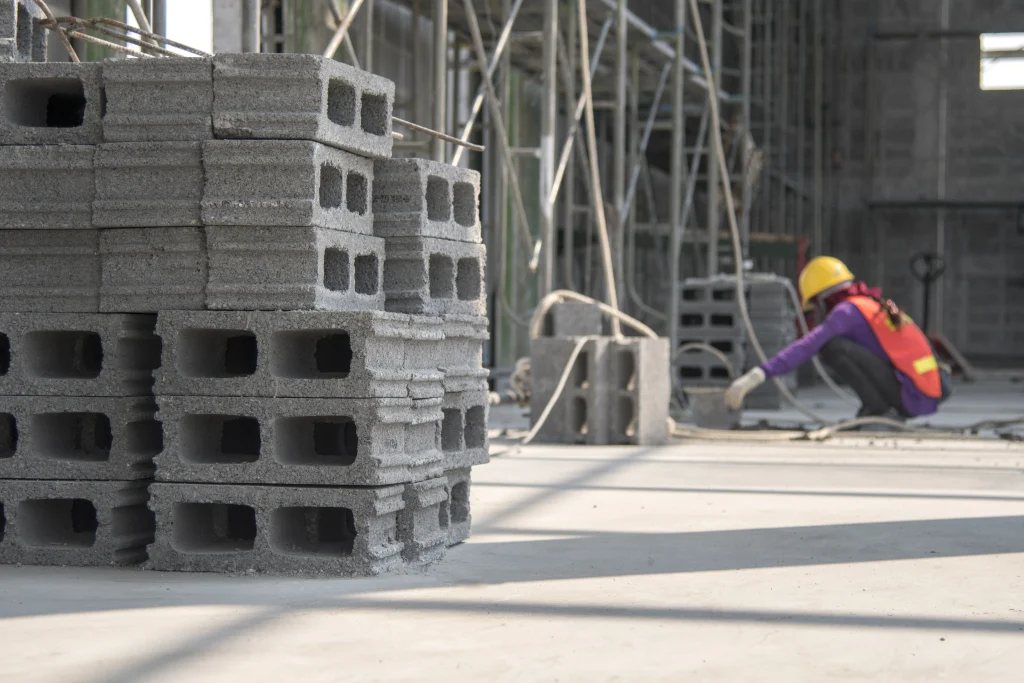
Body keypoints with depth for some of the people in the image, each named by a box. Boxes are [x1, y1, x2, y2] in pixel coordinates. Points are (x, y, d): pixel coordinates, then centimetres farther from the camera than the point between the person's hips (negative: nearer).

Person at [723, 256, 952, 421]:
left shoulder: (848, 310, -3)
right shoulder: (878, 306, 24)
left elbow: (807, 347, -16)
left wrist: (758, 375, -20)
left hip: (908, 397, -9)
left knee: (831, 346, -13)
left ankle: (881, 410, -8)